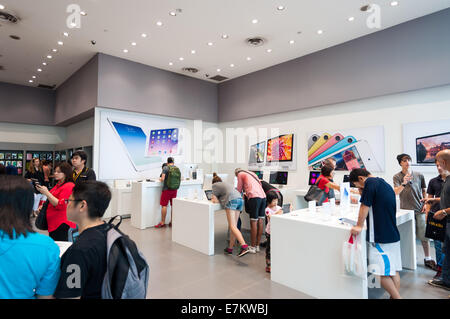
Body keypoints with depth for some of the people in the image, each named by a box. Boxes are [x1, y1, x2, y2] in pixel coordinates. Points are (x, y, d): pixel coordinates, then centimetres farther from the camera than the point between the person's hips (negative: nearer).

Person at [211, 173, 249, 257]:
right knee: (234, 226, 9)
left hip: (232, 200, -7)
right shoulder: (225, 184, 36)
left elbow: (215, 200, 9)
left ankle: (244, 245, -28)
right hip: (240, 199, 7)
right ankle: (230, 248, 13)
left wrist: (214, 199, 29)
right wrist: (221, 199, 36)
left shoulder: (214, 185, 17)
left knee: (232, 226, -12)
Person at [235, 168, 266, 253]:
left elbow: (239, 190, 15)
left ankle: (253, 247, 2)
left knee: (254, 222, -3)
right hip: (263, 196, 7)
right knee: (260, 221, 7)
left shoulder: (240, 174, 12)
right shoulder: (252, 173, 30)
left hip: (254, 197, -7)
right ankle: (257, 246, 14)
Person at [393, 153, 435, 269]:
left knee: (424, 236, 7)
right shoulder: (397, 176, -3)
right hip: (406, 210, -2)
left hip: (420, 210, 2)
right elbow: (396, 192, -16)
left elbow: (424, 191, 15)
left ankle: (428, 259, 22)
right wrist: (404, 183, -33)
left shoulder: (419, 175, 6)